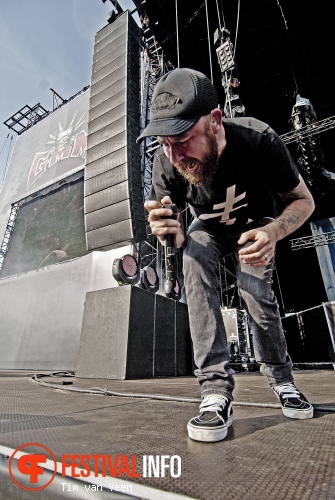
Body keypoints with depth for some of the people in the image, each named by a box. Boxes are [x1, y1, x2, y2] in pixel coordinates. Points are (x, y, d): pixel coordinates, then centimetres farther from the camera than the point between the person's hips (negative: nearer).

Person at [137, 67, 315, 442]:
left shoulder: (258, 140, -31)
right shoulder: (166, 163, -27)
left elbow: (303, 200, -19)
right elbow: (176, 239, -18)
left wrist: (272, 232, -40)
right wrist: (168, 233, -43)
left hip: (255, 225, -1)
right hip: (209, 229, 1)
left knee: (254, 291, -21)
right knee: (194, 257, -30)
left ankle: (281, 377, 11)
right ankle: (216, 387, -25)